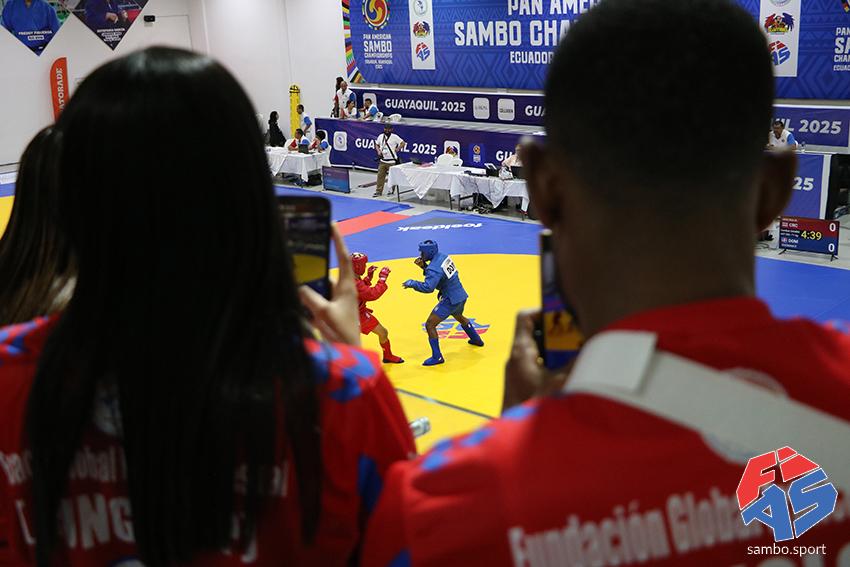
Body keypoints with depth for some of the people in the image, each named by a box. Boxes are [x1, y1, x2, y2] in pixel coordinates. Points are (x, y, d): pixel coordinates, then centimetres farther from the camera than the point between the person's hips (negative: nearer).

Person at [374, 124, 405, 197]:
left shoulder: (394, 137, -5)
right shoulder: (381, 136, 9)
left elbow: (402, 143, -4)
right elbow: (376, 145, 21)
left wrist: (398, 148, -12)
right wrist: (378, 151, 4)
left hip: (392, 161, -4)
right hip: (382, 160, 4)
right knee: (380, 175, 3)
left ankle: (391, 190, 16)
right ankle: (378, 191, 8)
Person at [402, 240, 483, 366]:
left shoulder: (434, 267, -24)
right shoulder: (442, 257, 3)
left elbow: (428, 287, -33)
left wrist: (412, 283, -21)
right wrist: (424, 266, 1)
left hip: (450, 300, -10)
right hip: (461, 295, 10)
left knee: (430, 324, -8)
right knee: (459, 317, 38)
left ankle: (437, 357, -6)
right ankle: (476, 340, 56)